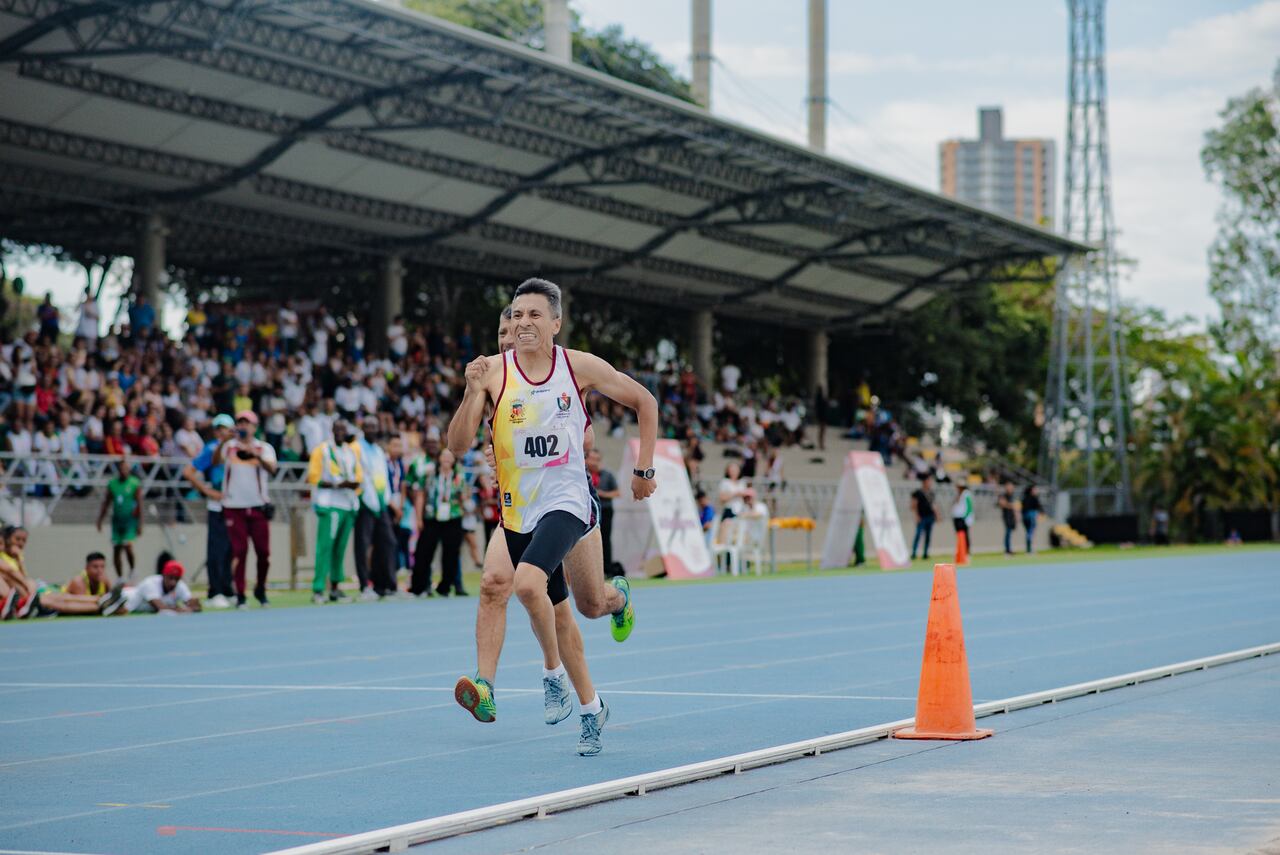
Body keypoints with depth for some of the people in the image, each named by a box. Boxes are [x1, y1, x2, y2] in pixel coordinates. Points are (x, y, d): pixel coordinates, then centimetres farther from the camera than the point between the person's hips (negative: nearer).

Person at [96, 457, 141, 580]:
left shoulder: (135, 484, -5)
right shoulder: (112, 483, 6)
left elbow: (140, 505, -6)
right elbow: (106, 503, 12)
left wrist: (140, 525, -10)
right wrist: (100, 520, 6)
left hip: (130, 519, -4)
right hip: (117, 519, 4)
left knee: (127, 545, -19)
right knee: (116, 550, 5)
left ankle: (133, 568, 6)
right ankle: (120, 577, 15)